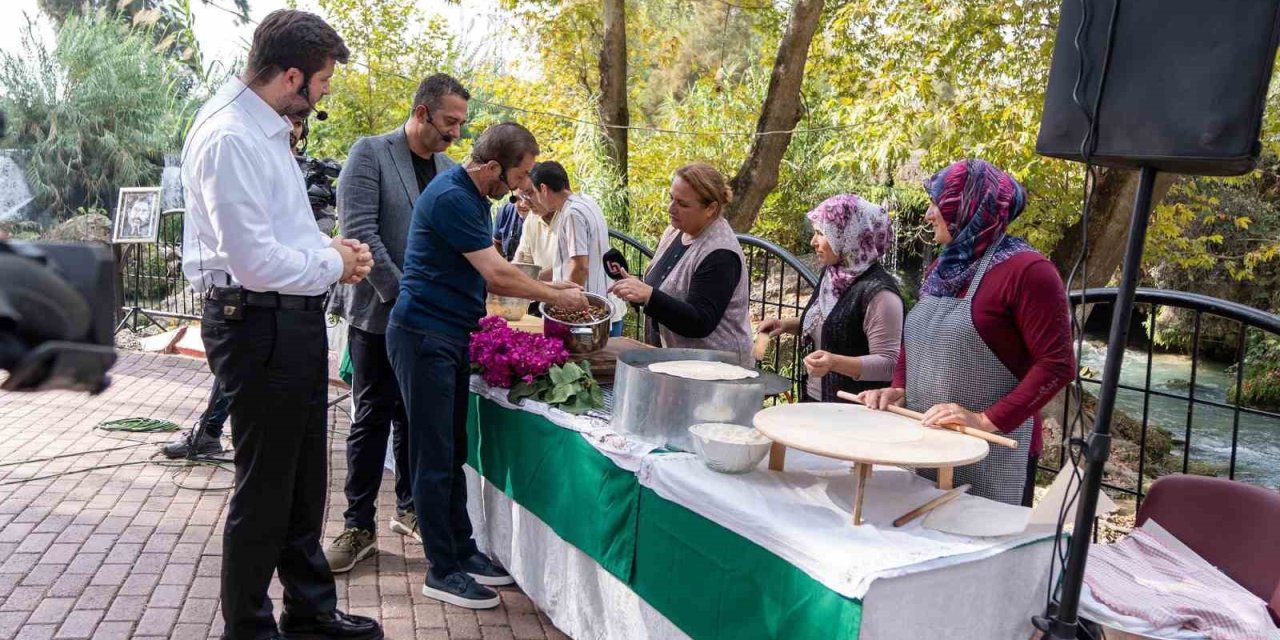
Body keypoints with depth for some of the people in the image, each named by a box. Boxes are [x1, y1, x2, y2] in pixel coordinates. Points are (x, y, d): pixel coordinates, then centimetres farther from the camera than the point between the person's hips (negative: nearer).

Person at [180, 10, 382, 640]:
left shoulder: (266, 128, 10)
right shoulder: (229, 138, -20)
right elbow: (252, 260, -24)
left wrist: (327, 245, 5)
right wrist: (332, 265, -11)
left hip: (295, 318, 10)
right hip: (258, 323, -10)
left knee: (304, 481, 20)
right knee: (264, 489, 4)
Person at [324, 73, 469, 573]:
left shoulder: (449, 168, 10)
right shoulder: (370, 153, -6)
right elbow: (359, 232, -14)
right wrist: (402, 295, -18)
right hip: (378, 310, -5)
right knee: (372, 418, 2)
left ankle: (411, 509, 26)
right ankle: (359, 526, 12)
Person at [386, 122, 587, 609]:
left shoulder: (474, 197, 12)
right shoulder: (451, 197, -19)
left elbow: (489, 275, 15)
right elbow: (496, 275, -21)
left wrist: (550, 288, 6)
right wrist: (554, 296, -8)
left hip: (452, 336, 9)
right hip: (425, 336, -9)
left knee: (452, 452, 14)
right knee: (435, 456, -1)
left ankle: (462, 551, 24)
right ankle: (442, 571, 9)